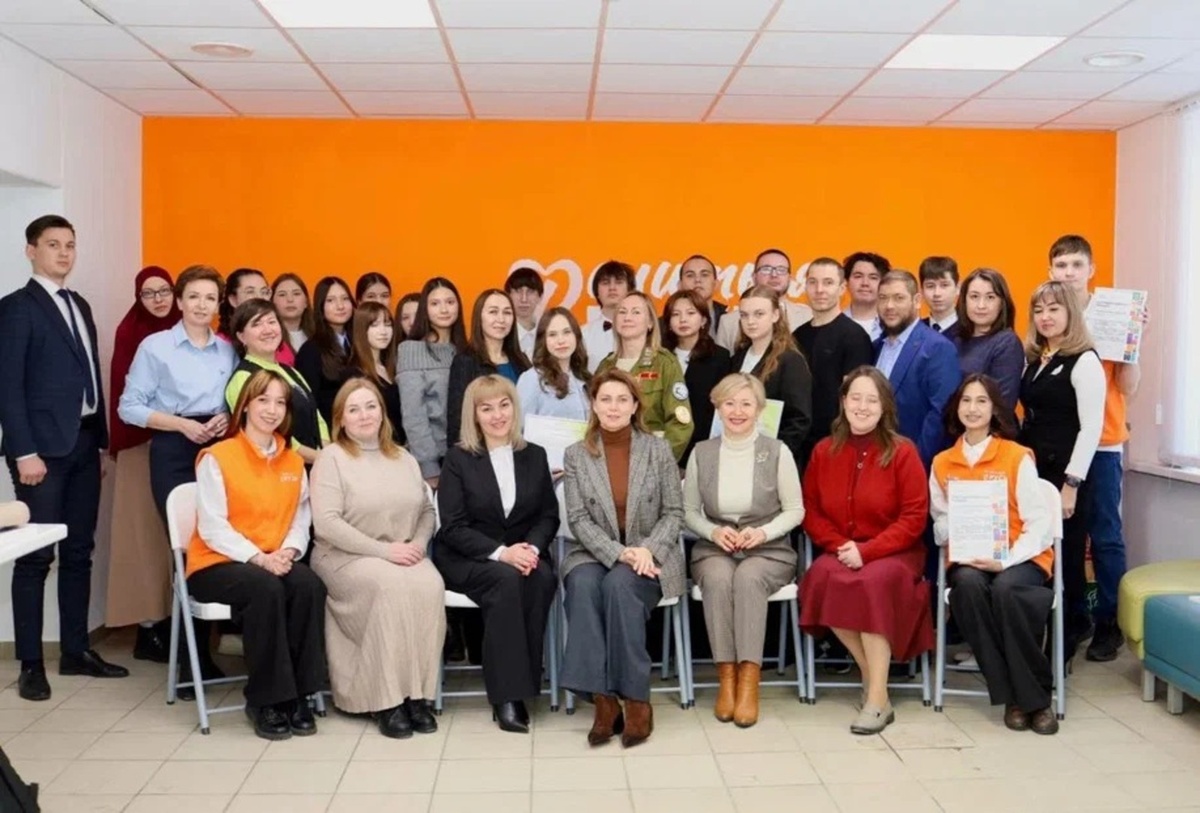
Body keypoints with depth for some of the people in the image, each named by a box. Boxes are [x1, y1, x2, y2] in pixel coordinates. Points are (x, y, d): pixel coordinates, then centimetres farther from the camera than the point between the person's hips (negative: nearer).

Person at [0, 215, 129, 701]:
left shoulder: (80, 306, 17)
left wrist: (101, 436, 9)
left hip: (85, 443, 7)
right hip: (44, 447, -7)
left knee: (79, 552, 10)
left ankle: (76, 651, 19)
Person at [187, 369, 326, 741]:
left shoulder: (293, 461, 12)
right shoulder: (217, 457, -5)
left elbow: (301, 518, 8)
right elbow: (212, 528, -12)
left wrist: (288, 551, -13)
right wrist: (258, 558, -22)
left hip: (275, 562, 4)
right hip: (218, 564, -4)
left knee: (309, 584, -28)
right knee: (265, 589, -35)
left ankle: (299, 693, -18)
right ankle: (265, 699, -21)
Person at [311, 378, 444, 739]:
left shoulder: (404, 459, 17)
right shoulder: (331, 458, -2)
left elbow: (427, 511, 17)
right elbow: (326, 523, -13)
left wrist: (418, 543, -6)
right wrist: (383, 550, -17)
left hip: (404, 555, 4)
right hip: (346, 557, -4)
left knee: (430, 585, -29)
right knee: (391, 586, -34)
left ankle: (418, 693, -22)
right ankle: (386, 700, -24)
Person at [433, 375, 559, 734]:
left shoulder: (535, 455, 9)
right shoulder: (458, 459, -1)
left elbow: (549, 516, 7)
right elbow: (453, 528, -8)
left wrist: (532, 547, -15)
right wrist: (500, 553, -22)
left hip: (523, 553, 3)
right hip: (467, 558, -3)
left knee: (542, 578, -31)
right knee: (507, 580, -34)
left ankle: (522, 686, -23)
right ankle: (507, 694, -29)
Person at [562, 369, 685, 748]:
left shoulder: (658, 449, 5)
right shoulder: (576, 454, 5)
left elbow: (674, 512, 3)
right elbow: (578, 518, -2)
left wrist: (648, 549, -15)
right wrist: (617, 552, -17)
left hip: (647, 556, -1)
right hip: (594, 554, 1)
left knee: (620, 585, -34)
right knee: (583, 586, -33)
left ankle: (635, 699, -25)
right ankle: (603, 699, -31)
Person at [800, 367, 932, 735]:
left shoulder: (902, 452, -5)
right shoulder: (824, 451, 5)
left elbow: (914, 518, -8)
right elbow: (811, 512, 9)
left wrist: (867, 550, -18)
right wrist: (839, 545, -10)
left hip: (894, 553, -3)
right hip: (840, 553, 3)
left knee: (873, 583, -34)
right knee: (821, 578, -29)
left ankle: (878, 699, -27)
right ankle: (871, 674, -13)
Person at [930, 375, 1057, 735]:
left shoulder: (1017, 456, -1)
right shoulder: (942, 463, 11)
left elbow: (1039, 521, -4)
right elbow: (941, 520, 14)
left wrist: (1005, 561, -19)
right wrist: (957, 541, -10)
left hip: (1020, 559, -2)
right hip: (967, 561, 2)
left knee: (1006, 589, -36)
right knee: (968, 584, -33)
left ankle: (1036, 696, -18)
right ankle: (1014, 696, -24)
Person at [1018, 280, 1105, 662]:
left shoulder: (1084, 361, -8)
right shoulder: (1032, 359, 12)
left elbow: (1091, 428, -13)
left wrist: (1071, 483, -16)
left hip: (1065, 476, -7)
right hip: (1032, 472, 7)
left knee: (1064, 558, 1)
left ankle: (1066, 638, 14)